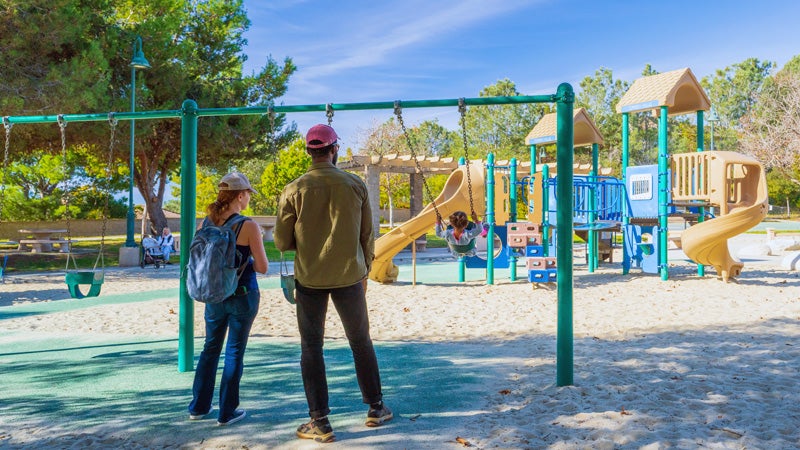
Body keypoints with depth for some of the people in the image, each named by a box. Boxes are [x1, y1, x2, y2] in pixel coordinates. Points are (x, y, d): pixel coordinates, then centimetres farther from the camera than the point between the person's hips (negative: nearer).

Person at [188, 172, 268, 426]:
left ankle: (198, 407, 26)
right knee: (234, 352, 6)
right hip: (242, 296, -5)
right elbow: (262, 267, -12)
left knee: (211, 348, 18)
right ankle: (227, 412, 14)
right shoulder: (249, 226, -15)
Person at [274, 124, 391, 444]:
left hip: (309, 279, -1)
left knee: (311, 348, 8)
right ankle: (376, 409, 27)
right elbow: (367, 236, 2)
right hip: (349, 276, 1)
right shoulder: (355, 185, -4)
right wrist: (364, 271, 15)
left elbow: (281, 242, -4)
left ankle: (320, 423, 11)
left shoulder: (294, 190, -7)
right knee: (361, 342, 16)